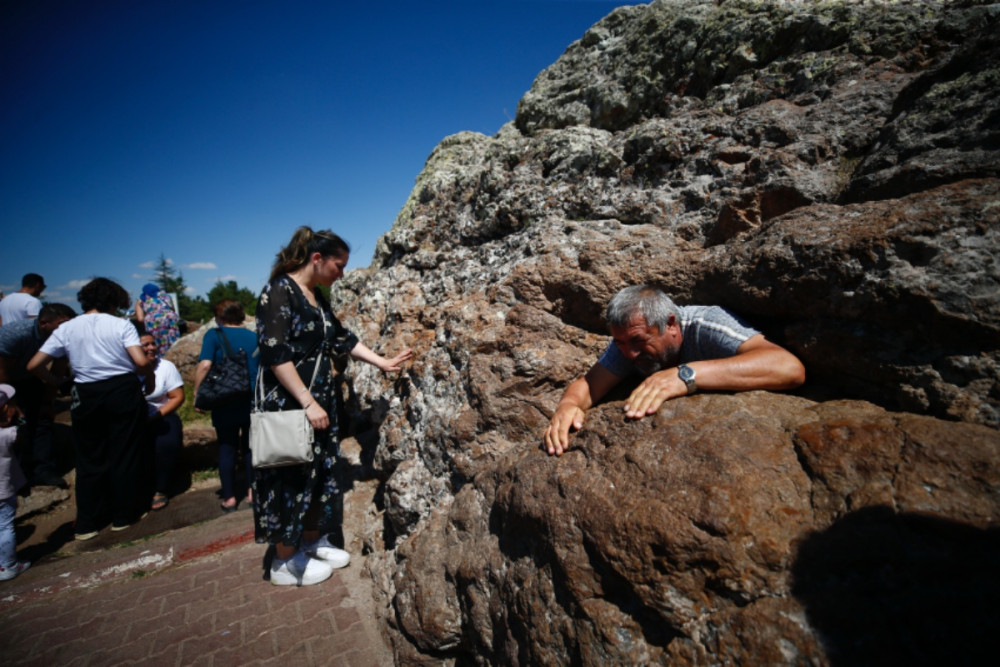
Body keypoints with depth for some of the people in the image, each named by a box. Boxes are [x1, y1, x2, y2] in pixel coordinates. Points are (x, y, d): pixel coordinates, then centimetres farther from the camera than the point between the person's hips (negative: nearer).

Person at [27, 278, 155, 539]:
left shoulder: (66, 328, 4)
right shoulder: (121, 325, -6)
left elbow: (34, 365, 2)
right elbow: (141, 361, -18)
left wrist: (57, 383, 18)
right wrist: (150, 380, 0)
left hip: (86, 396, 3)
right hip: (123, 390, -3)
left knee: (90, 459, 15)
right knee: (125, 455, 9)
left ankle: (87, 523, 22)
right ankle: (123, 515, 21)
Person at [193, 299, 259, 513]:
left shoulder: (214, 335, -5)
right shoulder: (254, 337, 5)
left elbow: (205, 365, -18)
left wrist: (197, 393, -7)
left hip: (225, 403, -2)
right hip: (253, 402, 3)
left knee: (227, 448, 10)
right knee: (250, 446, 14)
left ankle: (229, 497, 18)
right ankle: (252, 491, 21)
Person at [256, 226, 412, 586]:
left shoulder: (317, 297, 10)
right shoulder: (279, 292, -15)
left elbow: (341, 339, 16)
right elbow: (275, 354, -21)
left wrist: (382, 362, 13)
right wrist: (308, 403, -22)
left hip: (319, 402, 8)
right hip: (288, 405, -8)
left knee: (319, 473, 17)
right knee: (290, 480, 5)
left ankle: (312, 541, 35)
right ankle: (285, 563, 24)